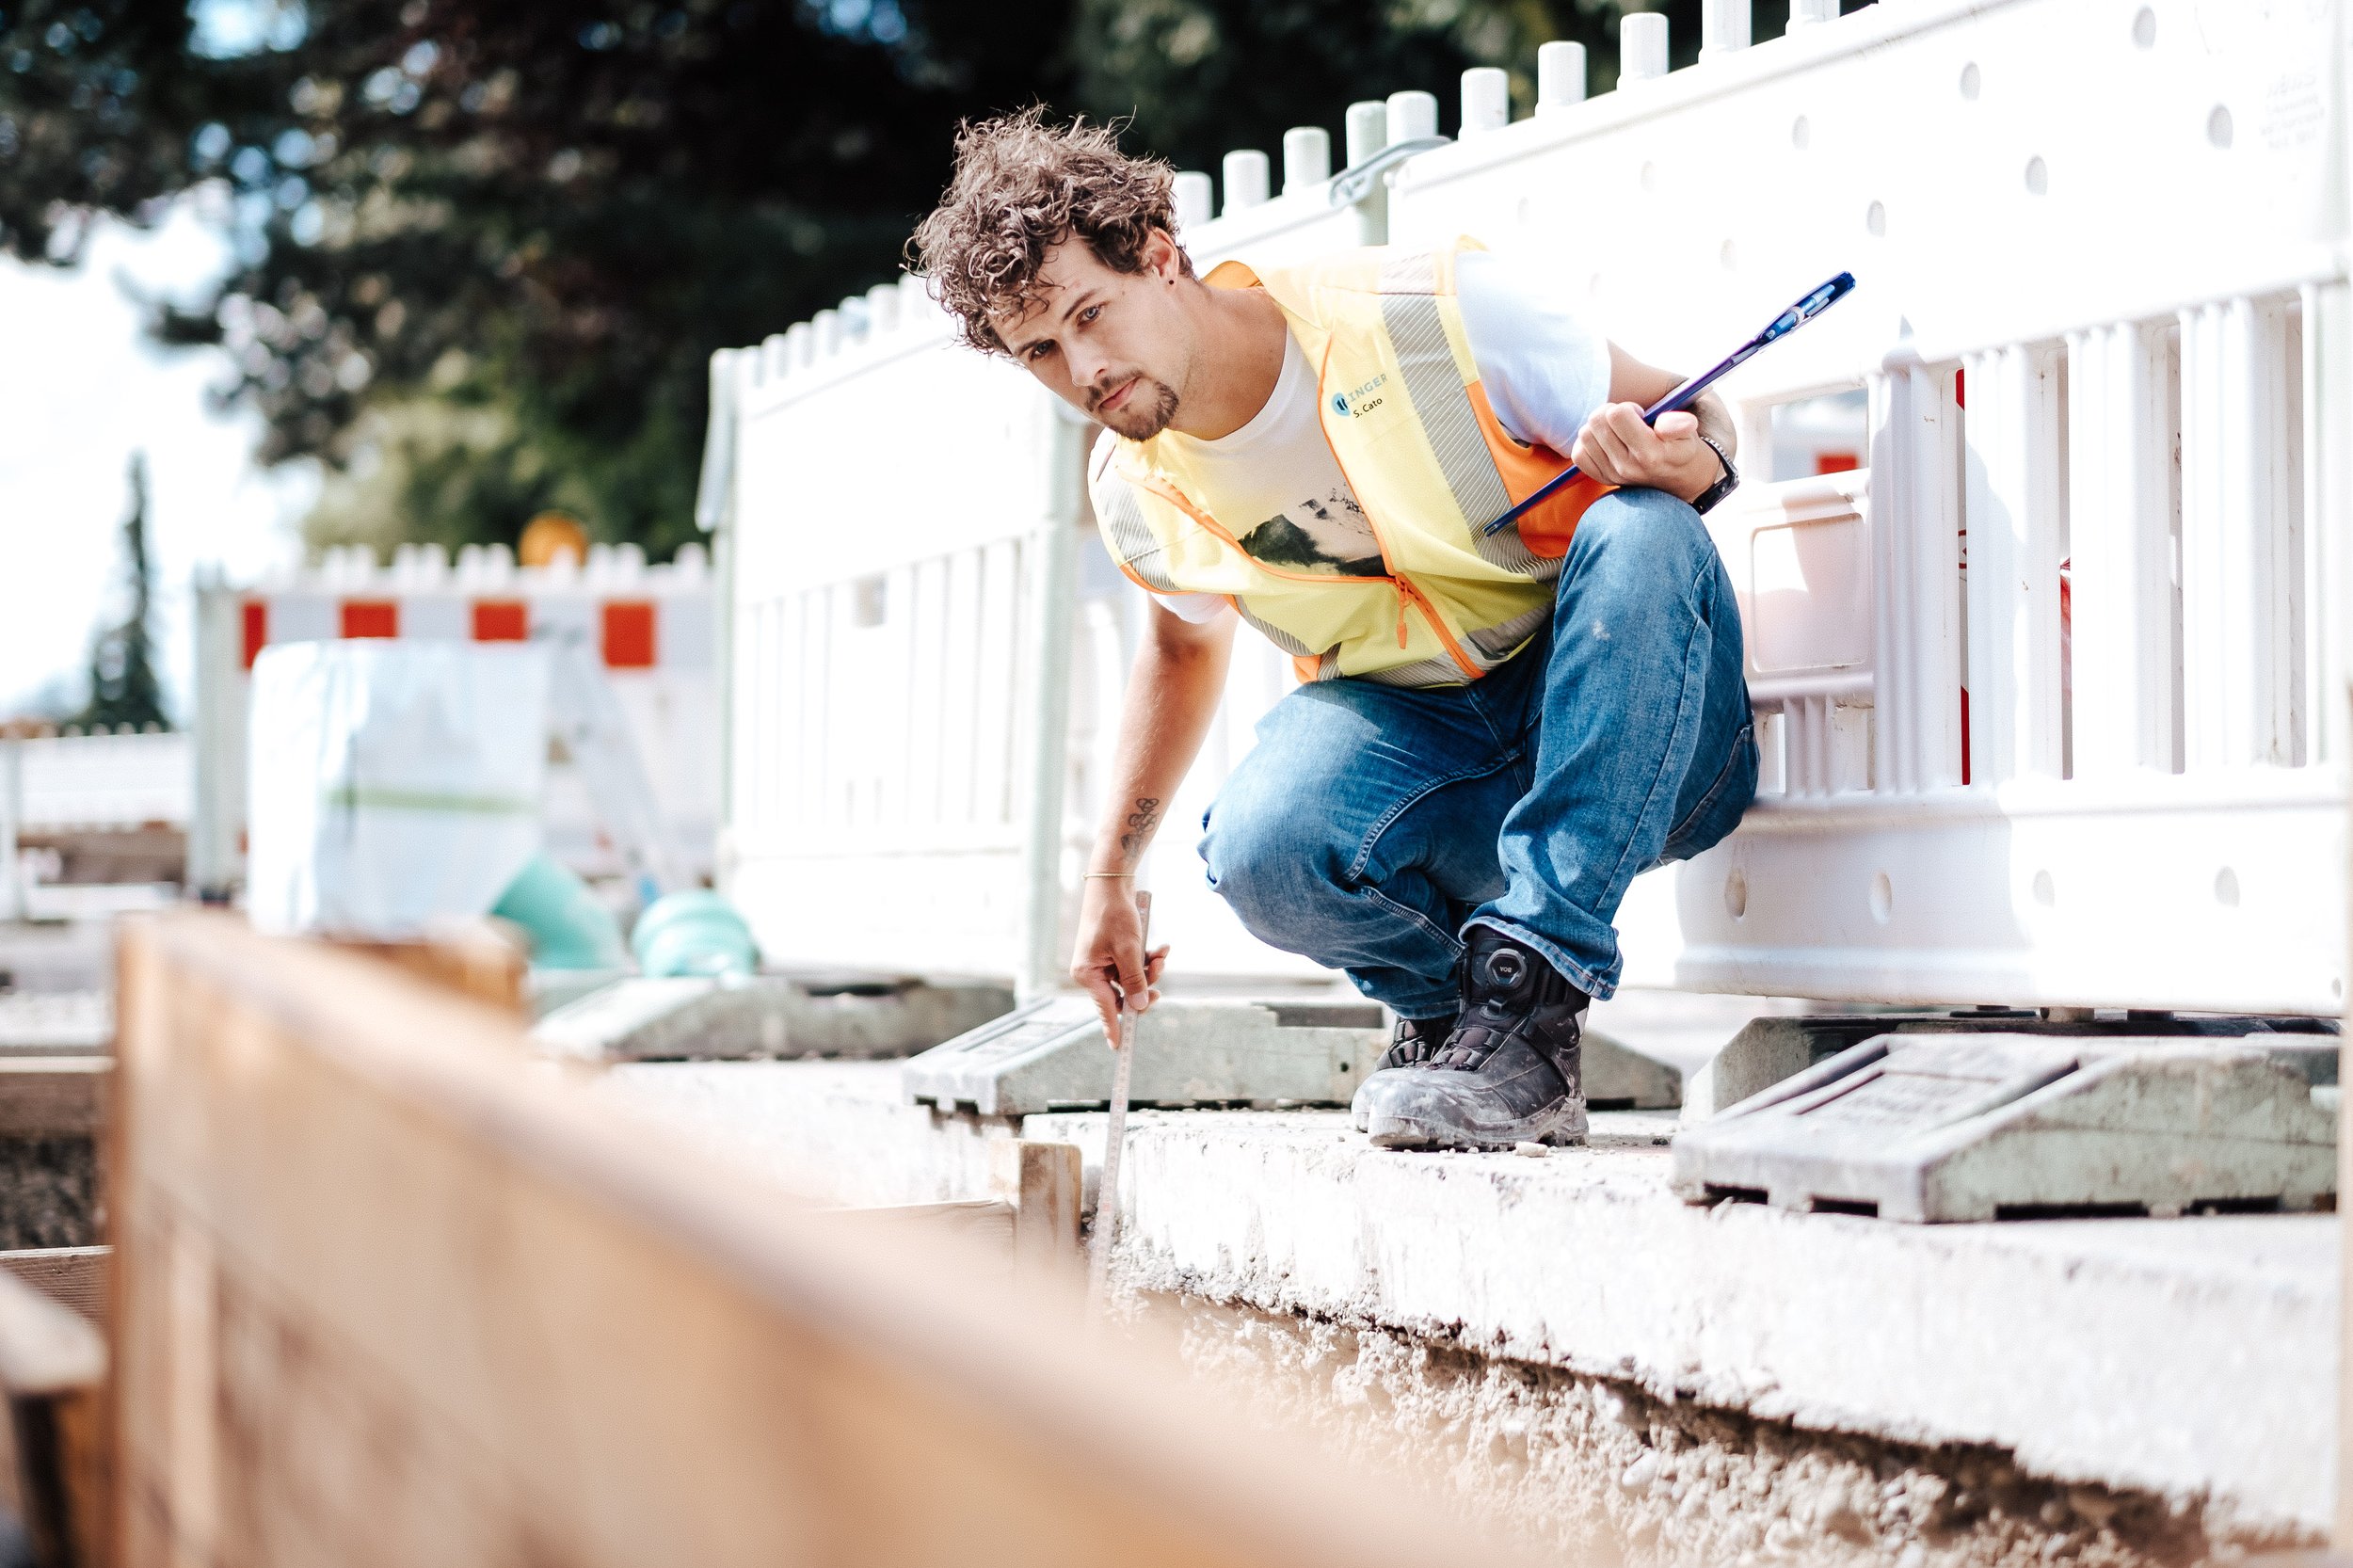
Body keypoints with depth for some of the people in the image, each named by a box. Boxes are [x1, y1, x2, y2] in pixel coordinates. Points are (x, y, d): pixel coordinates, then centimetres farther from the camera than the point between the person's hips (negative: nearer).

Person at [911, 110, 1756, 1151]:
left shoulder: (1434, 312, -18)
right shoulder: (1137, 492, -3)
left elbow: (1699, 427, -8)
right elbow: (1187, 639, 21)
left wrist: (1668, 460, -34)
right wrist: (1110, 877, 20)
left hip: (1638, 739, -2)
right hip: (1415, 742, 2)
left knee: (1641, 531, -36)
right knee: (1261, 852, -32)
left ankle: (1528, 1014, -33)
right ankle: (1442, 999, 2)